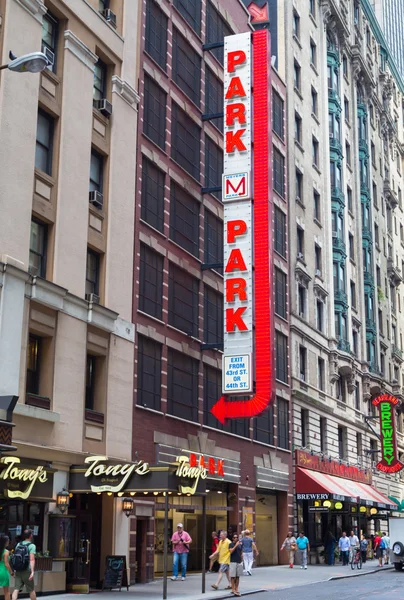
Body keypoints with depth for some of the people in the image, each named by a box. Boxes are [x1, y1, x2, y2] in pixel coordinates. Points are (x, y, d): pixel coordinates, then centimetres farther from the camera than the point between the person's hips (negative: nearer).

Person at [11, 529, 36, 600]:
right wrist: (32, 572, -27)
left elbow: (15, 557, 14)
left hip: (18, 571, 5)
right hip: (26, 571, -5)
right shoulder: (32, 546, -9)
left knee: (17, 589, 0)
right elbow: (32, 559, -20)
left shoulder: (18, 544, 9)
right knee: (31, 590, 10)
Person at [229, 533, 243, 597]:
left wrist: (242, 561, 13)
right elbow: (231, 551, -18)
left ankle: (236, 589, 11)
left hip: (239, 562, 5)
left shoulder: (240, 545, 12)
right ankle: (233, 589, 1)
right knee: (233, 576, -4)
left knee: (238, 576, 7)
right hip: (233, 562, -5)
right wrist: (236, 545, -22)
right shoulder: (231, 544, -2)